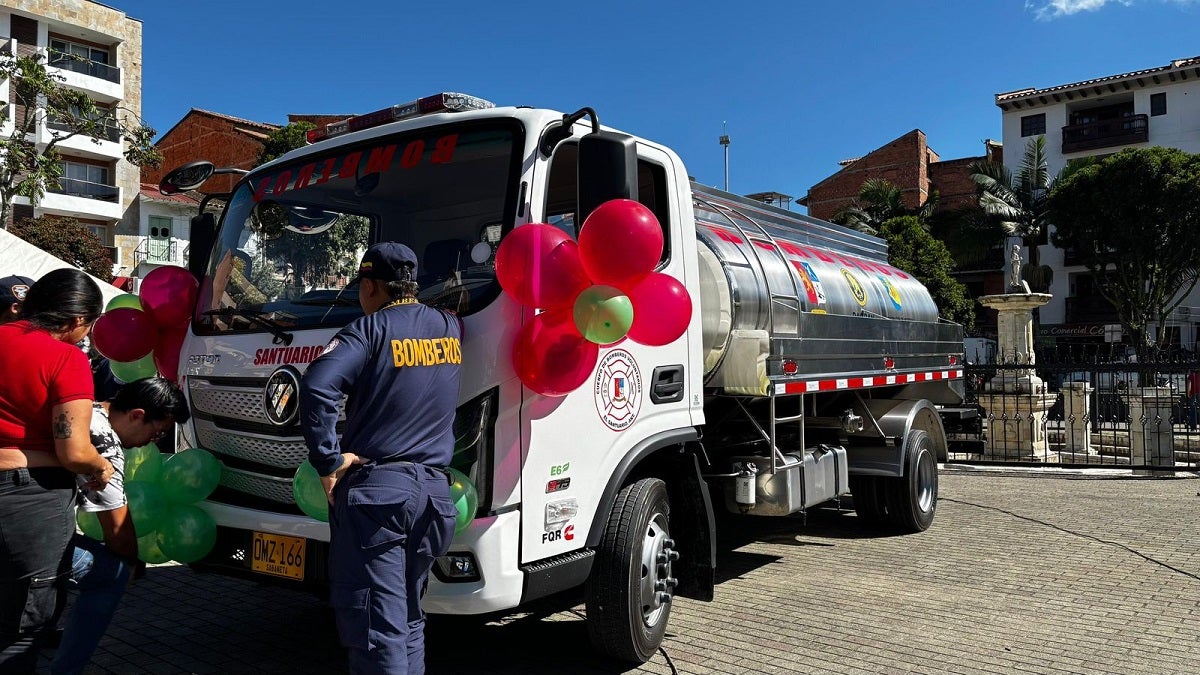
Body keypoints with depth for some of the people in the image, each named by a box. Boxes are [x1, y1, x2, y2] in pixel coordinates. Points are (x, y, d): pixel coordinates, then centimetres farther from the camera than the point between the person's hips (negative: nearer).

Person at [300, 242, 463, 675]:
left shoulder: (370, 331, -7)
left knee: (377, 629, -2)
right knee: (409, 620, 20)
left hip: (375, 491, -6)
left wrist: (328, 460, -13)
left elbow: (316, 387, -21)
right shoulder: (449, 328, 9)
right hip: (433, 489, 6)